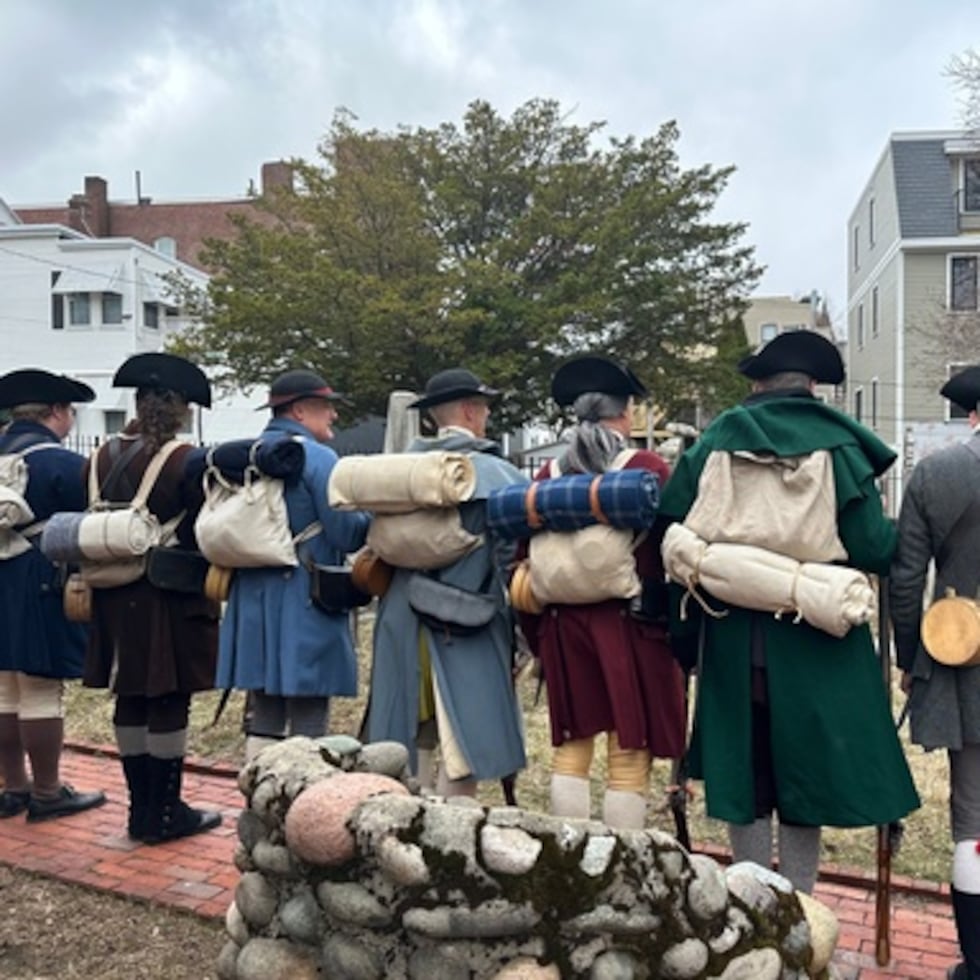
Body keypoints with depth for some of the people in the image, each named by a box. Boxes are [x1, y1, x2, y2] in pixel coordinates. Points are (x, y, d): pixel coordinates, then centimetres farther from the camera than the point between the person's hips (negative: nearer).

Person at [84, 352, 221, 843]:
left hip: (117, 596, 6)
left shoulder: (103, 456, 4)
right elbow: (204, 531, -11)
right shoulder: (184, 459, -14)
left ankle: (141, 807, 23)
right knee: (169, 702, 2)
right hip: (170, 596, -6)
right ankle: (165, 814, 10)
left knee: (130, 699, 12)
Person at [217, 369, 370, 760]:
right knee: (309, 719, 0)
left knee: (263, 716, 15)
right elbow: (346, 534, -14)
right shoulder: (317, 457, -12)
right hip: (305, 603, -7)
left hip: (252, 600, 8)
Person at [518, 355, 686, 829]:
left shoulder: (549, 476, 5)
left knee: (570, 748, 14)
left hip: (563, 624, 4)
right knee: (628, 757, 3)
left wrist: (537, 636, 17)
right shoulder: (647, 468, -7)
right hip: (632, 624, -4)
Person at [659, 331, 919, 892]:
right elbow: (872, 548, -10)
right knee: (804, 771, 10)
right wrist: (899, 536, 13)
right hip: (816, 642, -2)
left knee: (745, 774, 15)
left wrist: (685, 632, 6)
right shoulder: (837, 444, -5)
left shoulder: (717, 440, 1)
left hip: (734, 641, 2)